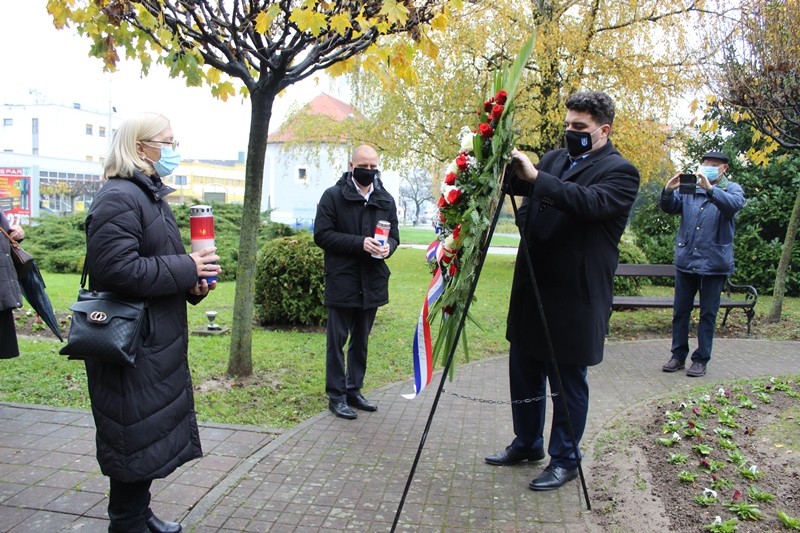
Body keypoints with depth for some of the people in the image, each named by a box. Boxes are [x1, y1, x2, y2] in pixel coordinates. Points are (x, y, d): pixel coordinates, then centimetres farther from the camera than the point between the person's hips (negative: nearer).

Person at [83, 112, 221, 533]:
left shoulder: (151, 195, 16)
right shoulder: (118, 199, -17)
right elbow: (117, 268, -28)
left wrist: (193, 280, 4)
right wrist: (187, 269, -21)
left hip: (158, 341, 11)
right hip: (131, 344, -10)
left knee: (154, 431, 20)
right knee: (136, 438, 2)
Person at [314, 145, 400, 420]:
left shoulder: (386, 200, 9)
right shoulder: (333, 196, -4)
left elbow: (394, 236, 14)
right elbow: (321, 235, -9)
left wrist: (387, 247, -11)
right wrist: (359, 243, -20)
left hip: (372, 281, 5)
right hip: (342, 281, -4)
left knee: (361, 341, 15)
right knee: (337, 341, 2)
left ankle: (354, 390, 28)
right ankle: (336, 396, 14)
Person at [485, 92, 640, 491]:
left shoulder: (620, 172, -8)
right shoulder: (554, 159, 13)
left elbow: (591, 202, -26)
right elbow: (518, 183, 4)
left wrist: (537, 178, -34)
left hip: (575, 298, -7)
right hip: (532, 289, 7)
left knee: (568, 383, 6)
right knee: (524, 373, 18)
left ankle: (565, 461, 25)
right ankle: (527, 444, 37)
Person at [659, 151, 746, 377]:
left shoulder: (732, 189, 4)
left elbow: (734, 205, -19)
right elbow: (669, 207, 0)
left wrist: (710, 189, -34)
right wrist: (668, 191, -22)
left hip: (714, 262, -3)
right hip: (685, 259, 3)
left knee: (708, 313, 4)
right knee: (680, 311, 7)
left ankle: (701, 359, 11)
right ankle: (678, 356, 16)